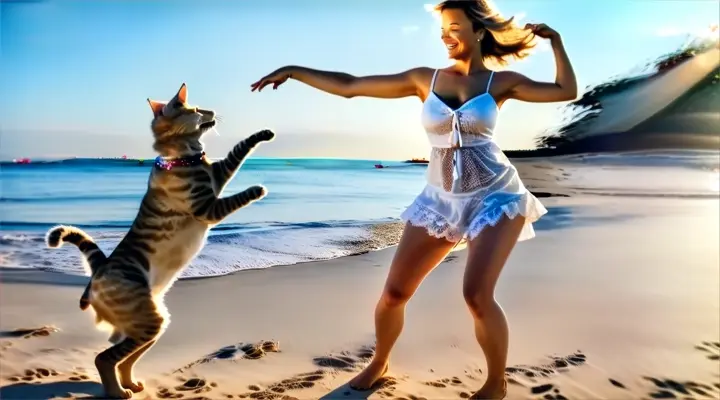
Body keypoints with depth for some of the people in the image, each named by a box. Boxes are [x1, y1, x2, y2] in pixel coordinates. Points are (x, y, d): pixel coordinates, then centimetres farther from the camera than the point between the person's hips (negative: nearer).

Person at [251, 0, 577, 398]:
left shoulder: (501, 81, 1)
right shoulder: (424, 79, 4)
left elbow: (566, 91, 4)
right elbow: (348, 86, 4)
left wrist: (555, 40, 1)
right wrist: (293, 70, 3)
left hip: (495, 195, -2)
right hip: (440, 199, 3)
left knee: (477, 295, -19)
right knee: (393, 292, 0)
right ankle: (379, 362, 29)